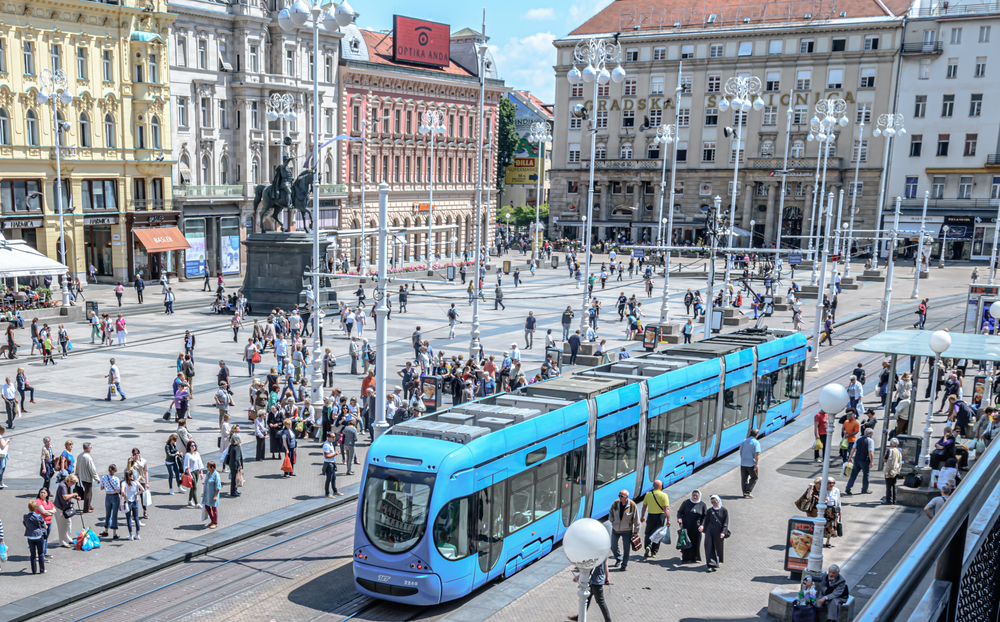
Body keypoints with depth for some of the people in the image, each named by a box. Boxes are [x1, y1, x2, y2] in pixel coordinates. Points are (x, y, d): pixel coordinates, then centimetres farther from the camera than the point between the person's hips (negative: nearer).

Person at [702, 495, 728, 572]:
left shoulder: (724, 511, -3)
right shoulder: (709, 511, 4)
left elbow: (726, 523, -5)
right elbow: (707, 521, 8)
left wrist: (723, 532, -14)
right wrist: (703, 527, -8)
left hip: (719, 532, -1)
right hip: (710, 531, 1)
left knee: (718, 547, 11)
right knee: (709, 547, -8)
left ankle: (717, 561, 37)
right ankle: (712, 565, -7)